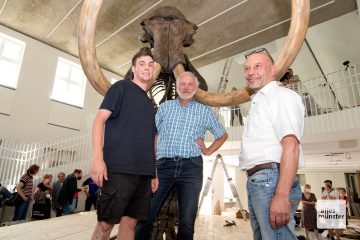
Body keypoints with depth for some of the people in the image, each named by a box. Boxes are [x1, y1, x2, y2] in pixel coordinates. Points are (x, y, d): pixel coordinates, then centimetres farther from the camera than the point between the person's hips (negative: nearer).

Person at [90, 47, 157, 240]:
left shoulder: (149, 102, 21)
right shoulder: (122, 87, 4)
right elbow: (99, 119, -6)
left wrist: (154, 172, 17)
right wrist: (98, 158, -17)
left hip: (144, 171, 6)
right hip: (119, 168, -6)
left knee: (130, 222, 9)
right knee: (105, 223, 1)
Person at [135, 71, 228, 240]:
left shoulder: (204, 111, 14)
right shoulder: (165, 107, 15)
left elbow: (223, 135, 24)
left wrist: (208, 151, 9)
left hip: (191, 167, 0)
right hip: (163, 165, 1)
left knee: (187, 221, 4)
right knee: (145, 215, 0)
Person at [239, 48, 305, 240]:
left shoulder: (282, 96, -5)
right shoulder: (257, 101, 23)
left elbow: (291, 145, -18)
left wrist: (281, 195, -25)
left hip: (271, 180, -9)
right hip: (255, 181, 9)